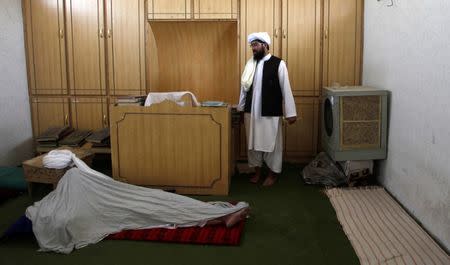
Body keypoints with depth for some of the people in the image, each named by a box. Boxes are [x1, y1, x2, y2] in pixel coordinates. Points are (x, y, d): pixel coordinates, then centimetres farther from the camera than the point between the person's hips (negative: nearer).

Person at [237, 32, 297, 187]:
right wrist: (240, 108, 14)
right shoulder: (250, 63, 7)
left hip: (271, 113, -5)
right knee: (253, 142, 12)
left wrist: (291, 113, -11)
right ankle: (257, 171, 27)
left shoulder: (278, 64, -8)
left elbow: (286, 89, -9)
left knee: (272, 143, 5)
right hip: (251, 112, 5)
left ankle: (273, 173, 20)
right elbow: (244, 87, 13)